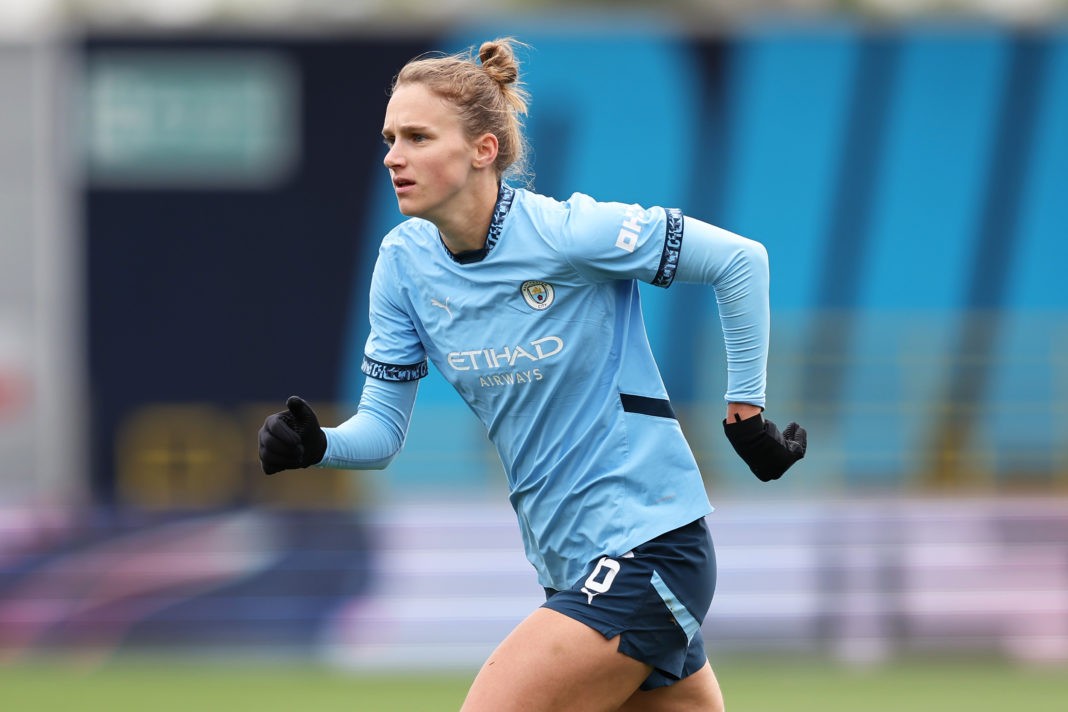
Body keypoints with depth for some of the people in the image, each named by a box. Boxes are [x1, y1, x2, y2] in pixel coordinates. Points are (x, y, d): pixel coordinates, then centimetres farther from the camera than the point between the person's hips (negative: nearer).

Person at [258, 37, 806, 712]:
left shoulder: (567, 233, -18)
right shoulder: (404, 263, 1)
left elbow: (740, 259, -11)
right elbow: (382, 430, 4)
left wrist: (746, 411, -7)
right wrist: (315, 445, -17)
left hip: (646, 549, -7)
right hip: (570, 566, 7)